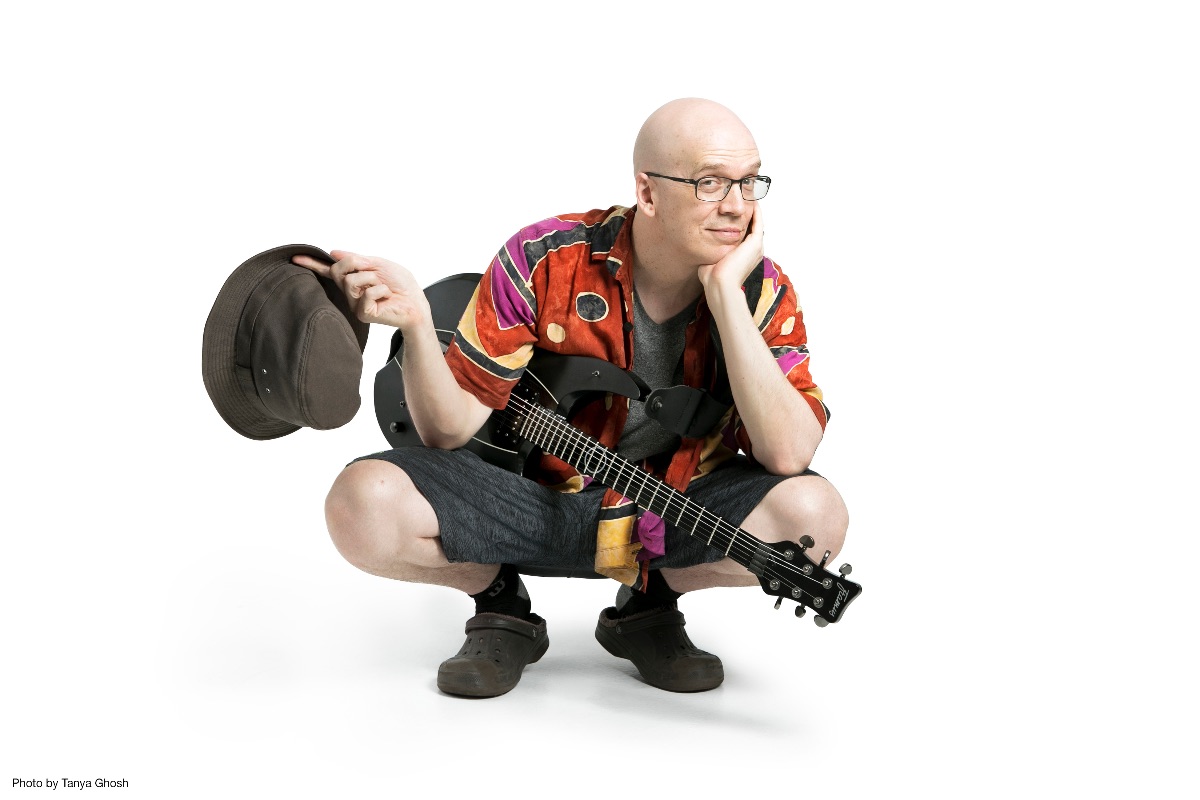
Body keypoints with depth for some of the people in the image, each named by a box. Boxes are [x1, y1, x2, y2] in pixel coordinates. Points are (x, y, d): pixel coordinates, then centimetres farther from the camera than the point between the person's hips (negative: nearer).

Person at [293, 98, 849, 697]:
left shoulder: (762, 292, -11)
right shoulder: (545, 260, -16)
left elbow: (787, 455, -26)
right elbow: (449, 428, -13)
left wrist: (726, 296, -29)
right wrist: (415, 323, -33)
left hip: (675, 506, 1)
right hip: (532, 499, -1)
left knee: (814, 512, -28)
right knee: (364, 504, -27)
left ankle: (648, 605, 3)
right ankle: (503, 605, 6)